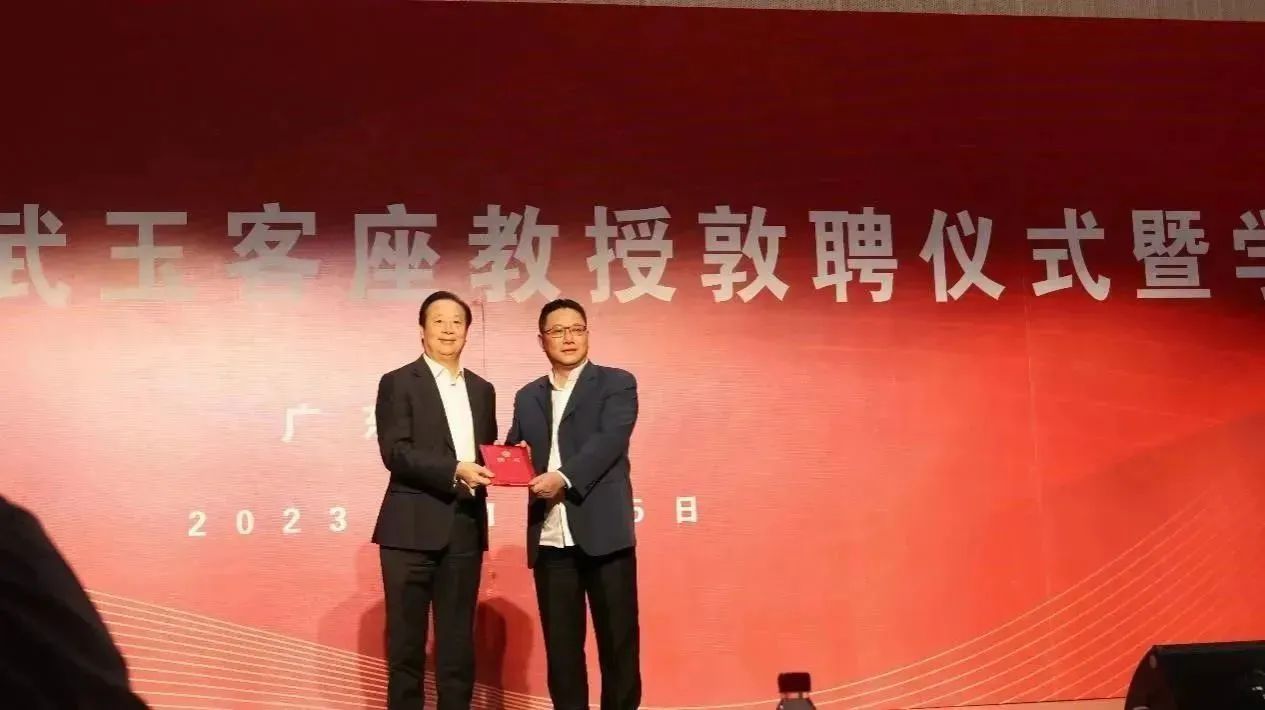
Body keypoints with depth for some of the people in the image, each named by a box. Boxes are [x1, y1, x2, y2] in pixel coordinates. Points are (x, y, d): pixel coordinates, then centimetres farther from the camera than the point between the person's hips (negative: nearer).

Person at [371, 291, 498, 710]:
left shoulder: (482, 390, 17)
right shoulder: (397, 383, 0)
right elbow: (395, 453, -11)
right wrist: (454, 471, -21)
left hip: (465, 529, 4)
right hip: (413, 528, -4)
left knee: (458, 642, 9)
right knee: (406, 641, 3)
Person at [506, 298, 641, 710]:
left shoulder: (616, 384, 3)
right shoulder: (528, 397, 18)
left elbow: (610, 440, -11)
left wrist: (564, 478, -24)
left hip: (603, 533, -4)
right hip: (549, 539, 4)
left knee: (618, 640, 2)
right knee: (561, 645, 8)